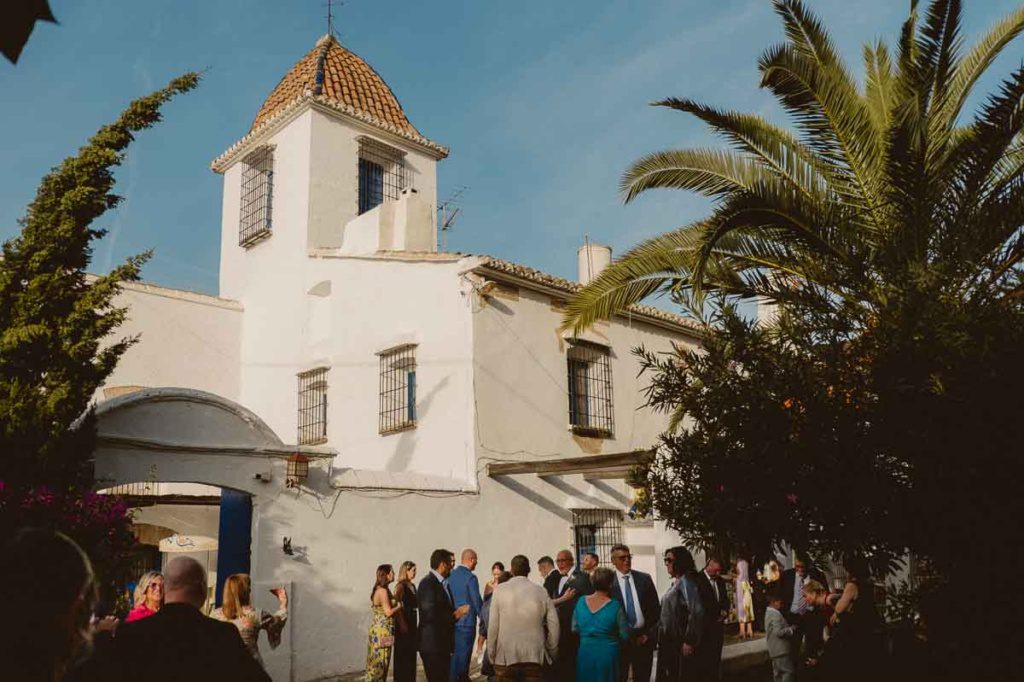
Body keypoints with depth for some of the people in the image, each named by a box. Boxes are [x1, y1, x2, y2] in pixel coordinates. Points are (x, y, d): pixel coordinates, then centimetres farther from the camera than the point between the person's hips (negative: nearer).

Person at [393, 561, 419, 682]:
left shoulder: (412, 586, 11)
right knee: (403, 654, 0)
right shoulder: (401, 586, -13)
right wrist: (402, 624, -22)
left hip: (412, 622, 8)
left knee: (411, 653, 13)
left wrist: (417, 624, 14)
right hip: (404, 623, -8)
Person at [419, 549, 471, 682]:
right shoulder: (428, 583, -14)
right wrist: (454, 615, -13)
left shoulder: (443, 583, 15)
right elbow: (431, 614, -22)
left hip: (443, 643, 9)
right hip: (432, 643, -9)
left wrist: (457, 612, 1)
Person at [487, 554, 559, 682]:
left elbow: (493, 625, -4)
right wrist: (552, 653, 14)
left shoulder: (499, 590, -3)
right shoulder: (540, 591, 1)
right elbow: (553, 624, 1)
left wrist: (491, 654, 6)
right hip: (534, 656, 1)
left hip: (505, 657, -1)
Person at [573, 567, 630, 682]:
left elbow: (574, 629, 5)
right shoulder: (615, 606, -13)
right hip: (608, 654, -3)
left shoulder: (580, 602, -4)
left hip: (585, 654, 3)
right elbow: (625, 636, -6)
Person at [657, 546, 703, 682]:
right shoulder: (675, 582, 13)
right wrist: (651, 633, 13)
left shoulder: (685, 582, -14)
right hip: (669, 641, 8)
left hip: (681, 643, -8)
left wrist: (689, 641, -18)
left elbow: (696, 612, -22)